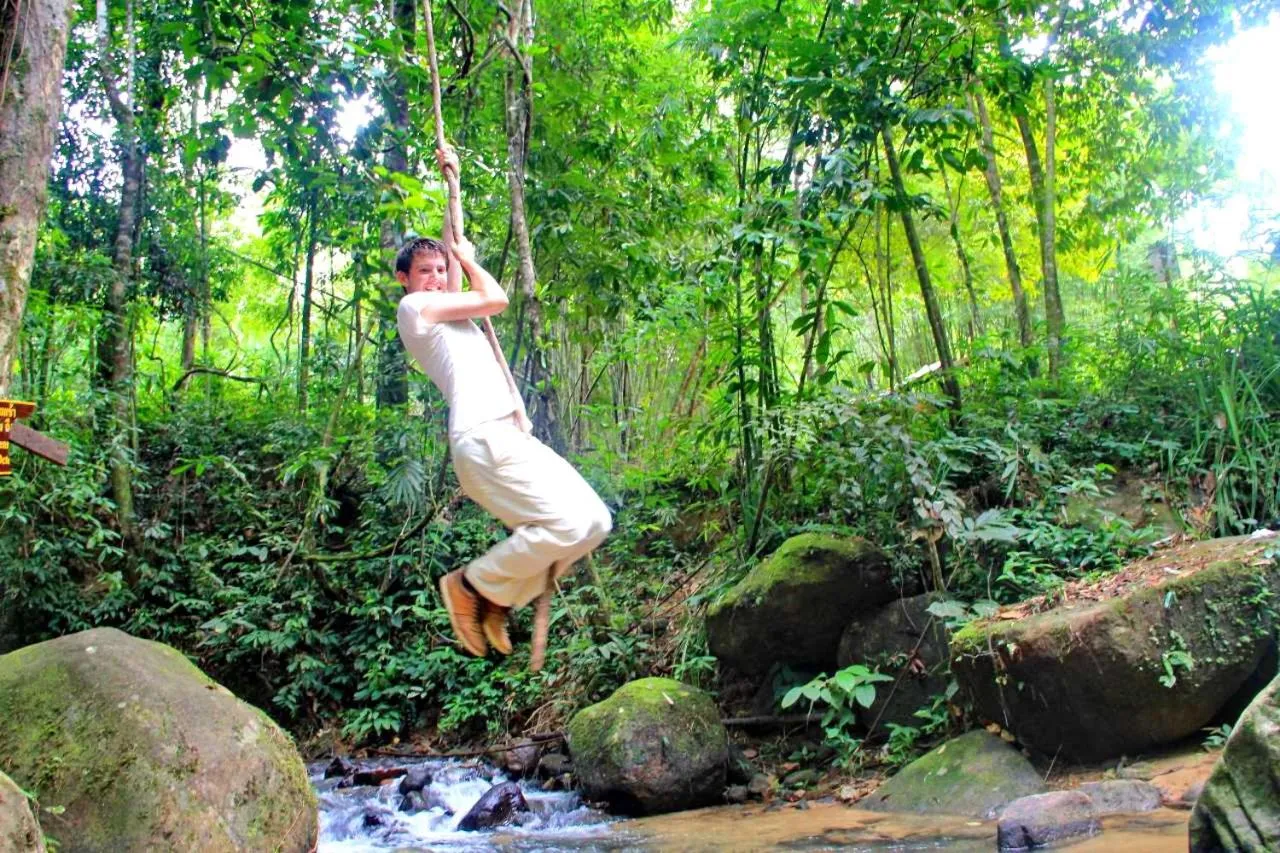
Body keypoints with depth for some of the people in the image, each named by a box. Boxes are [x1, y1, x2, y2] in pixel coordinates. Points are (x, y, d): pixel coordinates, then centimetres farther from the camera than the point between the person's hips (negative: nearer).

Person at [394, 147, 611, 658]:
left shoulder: (443, 306, 28)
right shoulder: (414, 307, 2)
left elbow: (454, 249, 39)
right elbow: (495, 300, 0)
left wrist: (452, 181, 41)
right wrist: (469, 259, 18)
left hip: (513, 435, 10)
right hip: (483, 438, -10)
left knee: (595, 522, 2)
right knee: (566, 524, -22)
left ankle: (498, 599, 10)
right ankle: (472, 583, -2)